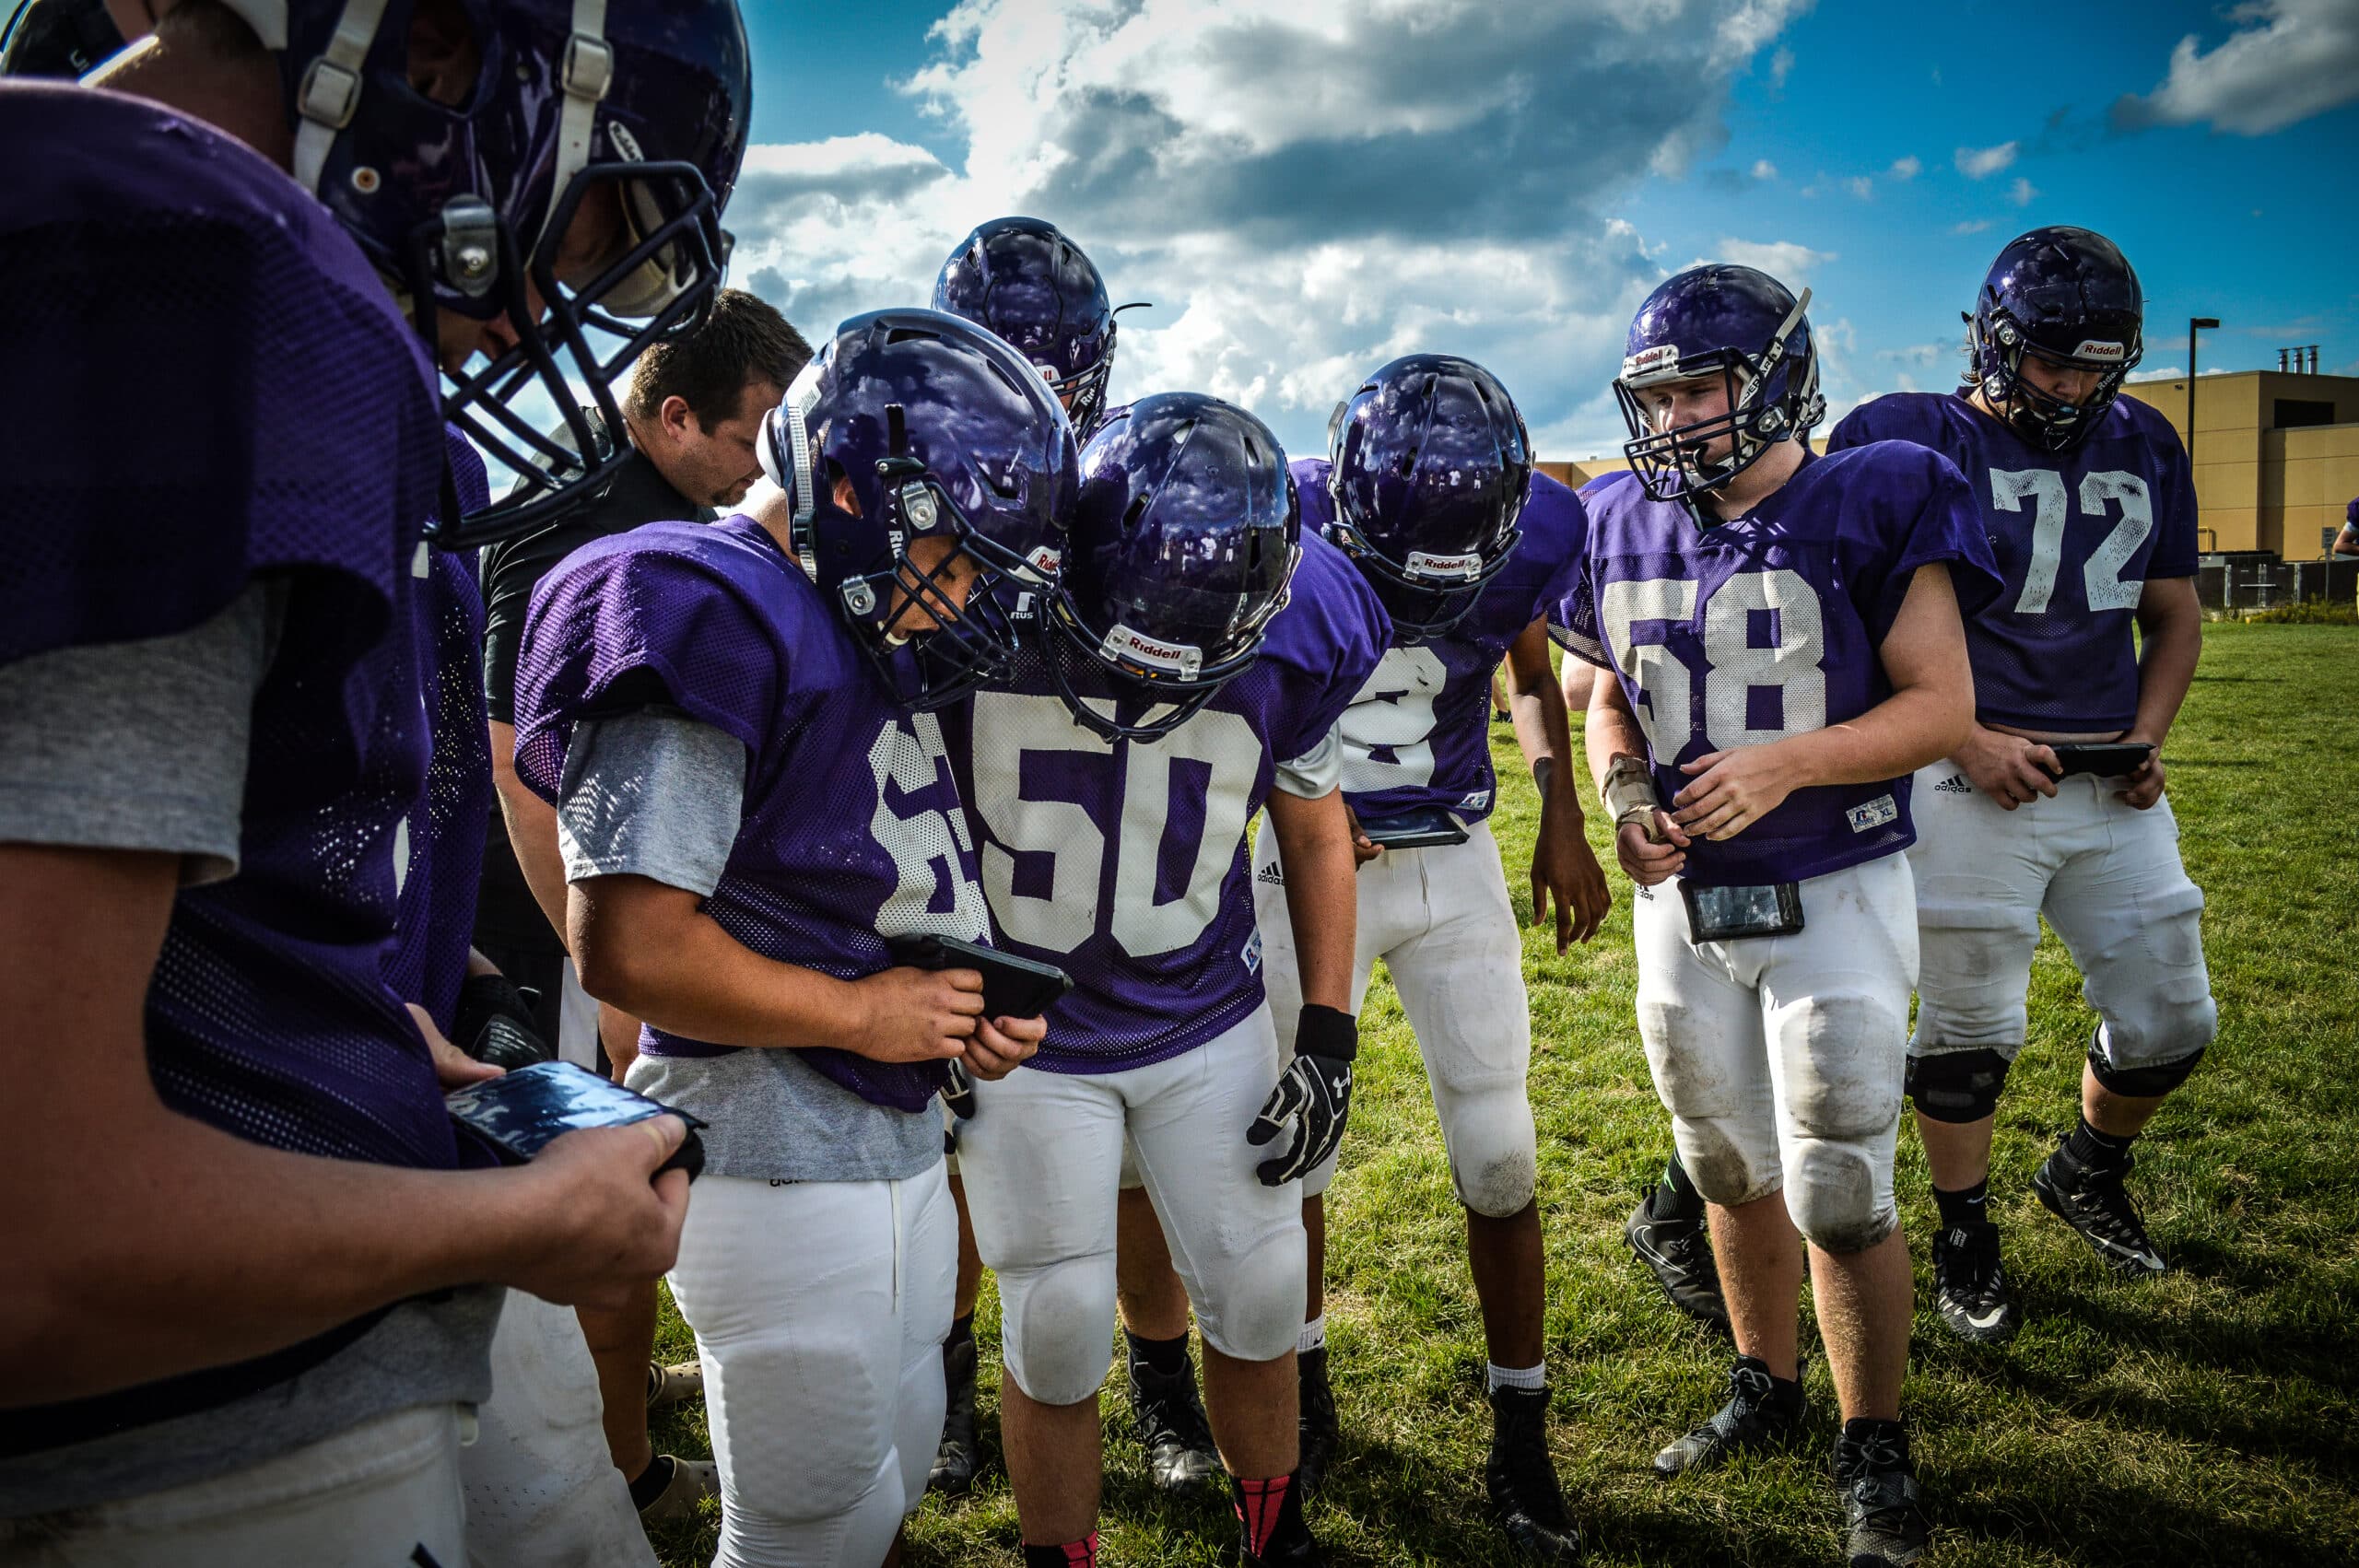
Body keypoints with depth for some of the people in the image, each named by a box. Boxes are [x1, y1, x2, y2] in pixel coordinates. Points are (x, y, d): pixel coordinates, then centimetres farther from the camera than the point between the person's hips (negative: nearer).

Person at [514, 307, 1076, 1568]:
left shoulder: (871, 630, 9)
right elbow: (630, 948, -26)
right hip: (779, 1167, -9)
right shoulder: (710, 622, -20)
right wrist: (863, 1012, -17)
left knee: (898, 1467, 23)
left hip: (897, 1136, 9)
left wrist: (971, 997, 2)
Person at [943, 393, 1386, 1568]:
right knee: (1057, 1333, 3)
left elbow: (1316, 831, 5)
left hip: (1209, 1025, 2)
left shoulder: (1288, 643, -12)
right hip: (1022, 1036, -2)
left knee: (1258, 1296, 10)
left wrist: (1329, 1040, 2)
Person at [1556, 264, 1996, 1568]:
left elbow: (1940, 703, -12)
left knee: (1840, 1195, -1)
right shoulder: (1627, 527, 2)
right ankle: (1766, 1389, 39)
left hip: (1832, 898, -4)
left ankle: (1875, 1453, 21)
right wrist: (1624, 794, -7)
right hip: (1683, 902, 5)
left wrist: (1789, 761, -26)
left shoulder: (1870, 509, -12)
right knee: (1733, 1170, 18)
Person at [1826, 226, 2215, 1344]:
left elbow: (2175, 614, 19)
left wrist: (2148, 737, 4)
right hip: (1978, 779, -5)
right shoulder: (1911, 444, -6)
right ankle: (1964, 1238, 24)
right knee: (1969, 1024, 4)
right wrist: (1966, 739, -13)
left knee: (2171, 1020, 11)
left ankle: (2087, 1174, 39)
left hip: (2112, 788, 5)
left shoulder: (2145, 449, 11)